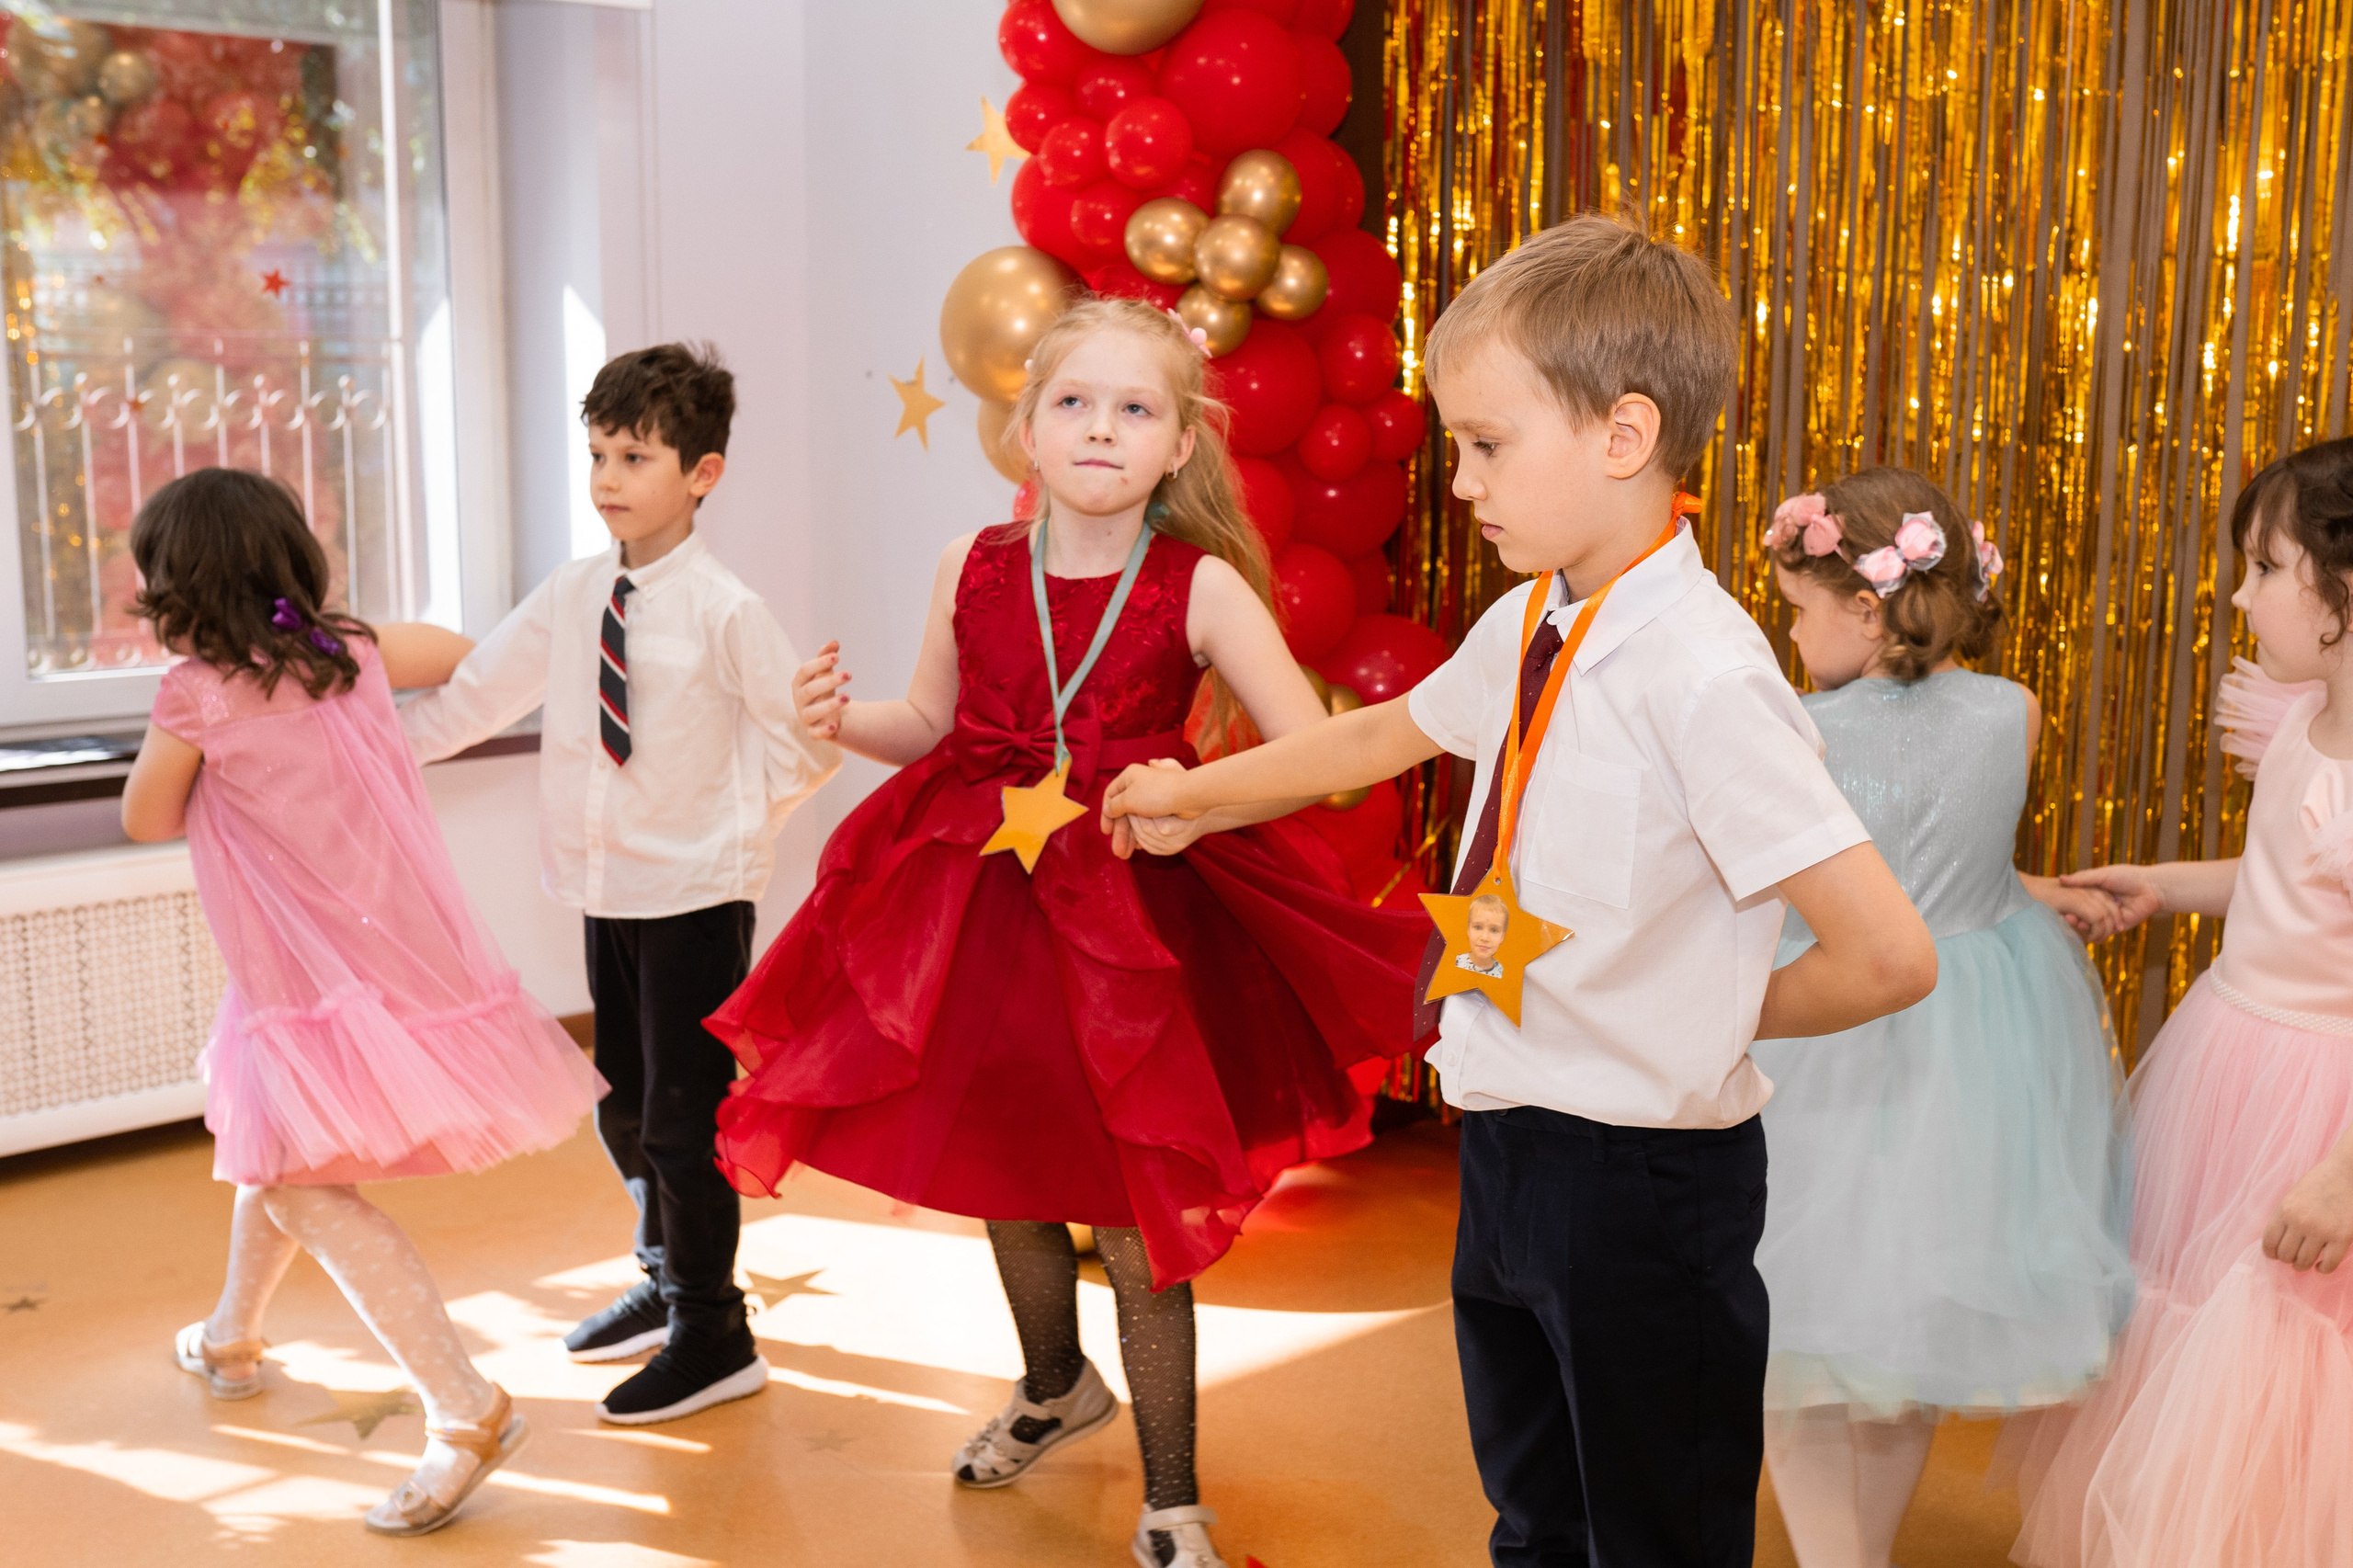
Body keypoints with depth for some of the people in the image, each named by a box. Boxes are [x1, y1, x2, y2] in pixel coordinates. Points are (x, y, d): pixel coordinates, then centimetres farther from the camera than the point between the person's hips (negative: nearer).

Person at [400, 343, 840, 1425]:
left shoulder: (725, 611, -13)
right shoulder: (570, 598, 4)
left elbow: (807, 744, -6)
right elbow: (471, 696, 9)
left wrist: (731, 819, -3)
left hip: (696, 896, -6)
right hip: (607, 889, 7)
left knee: (684, 1117, -1)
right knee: (624, 1106, 19)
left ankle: (712, 1337, 16)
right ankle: (667, 1283, 41)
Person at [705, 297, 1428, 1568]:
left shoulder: (1200, 587, -11)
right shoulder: (974, 567, -1)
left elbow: (1311, 750, -12)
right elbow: (932, 725, 12)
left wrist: (1191, 812, -27)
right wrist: (842, 721, -8)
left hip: (1133, 907, -4)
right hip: (982, 904, 4)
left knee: (1131, 1206, 1)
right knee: (1002, 1171, 20)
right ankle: (1055, 1385, 50)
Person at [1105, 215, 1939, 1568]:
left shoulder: (1703, 677, -25)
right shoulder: (1530, 629, 0)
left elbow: (1891, 958, -27)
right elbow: (1388, 732, 21)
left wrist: (1713, 1019, -9)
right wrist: (1192, 791, 31)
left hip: (1639, 1180, -8)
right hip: (1508, 1146, 8)